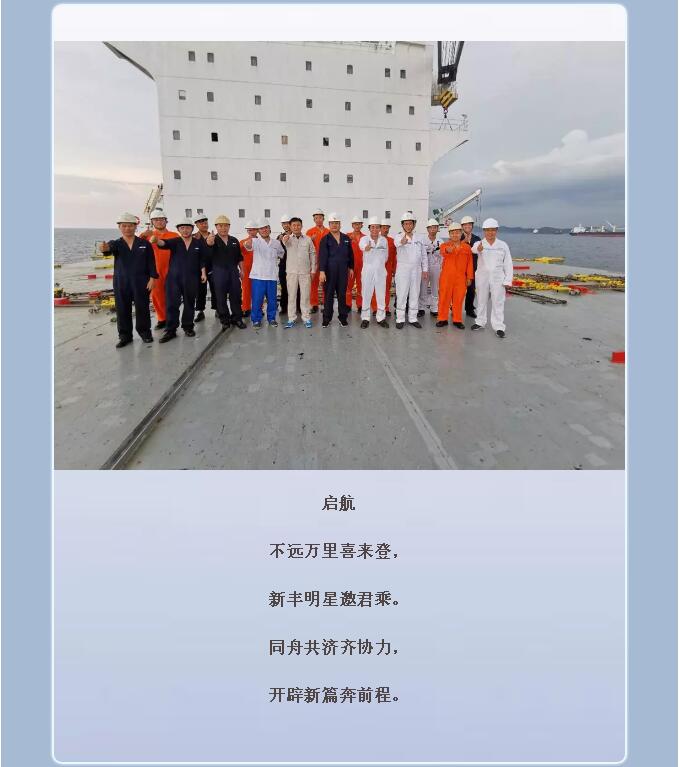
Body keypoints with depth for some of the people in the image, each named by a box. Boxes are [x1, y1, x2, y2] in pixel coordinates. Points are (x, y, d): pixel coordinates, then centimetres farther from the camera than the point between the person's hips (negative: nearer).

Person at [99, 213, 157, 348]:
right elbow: (110, 247, -20)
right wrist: (105, 248, -44)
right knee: (122, 310, 5)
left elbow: (151, 262, 2)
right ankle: (125, 336, 15)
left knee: (142, 308, 5)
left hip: (141, 283, -1)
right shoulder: (116, 244, 4)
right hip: (121, 283, 1)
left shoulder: (144, 244, 3)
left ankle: (144, 332, 22)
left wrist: (152, 278, -7)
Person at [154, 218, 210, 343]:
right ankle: (171, 330, 2)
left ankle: (188, 326, 22)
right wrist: (157, 241, -41)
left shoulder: (199, 243, 6)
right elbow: (164, 243, -19)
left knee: (189, 303, 8)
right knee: (172, 304, -3)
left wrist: (203, 273, 3)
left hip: (191, 278, 1)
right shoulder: (175, 242, 1)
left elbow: (203, 259, 10)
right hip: (174, 278, -1)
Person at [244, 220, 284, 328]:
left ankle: (271, 318, 22)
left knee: (272, 299, 9)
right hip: (258, 276, -3)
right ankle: (256, 319, 11)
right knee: (257, 300, 0)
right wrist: (248, 244, -49)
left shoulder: (276, 243, 9)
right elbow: (248, 246, -27)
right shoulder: (255, 241, -3)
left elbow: (281, 254, 25)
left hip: (272, 276, 3)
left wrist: (275, 262, 11)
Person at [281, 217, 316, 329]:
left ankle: (306, 318, 12)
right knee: (291, 295, 4)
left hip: (305, 272, 1)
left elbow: (312, 254, 10)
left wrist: (313, 269, 7)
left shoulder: (308, 239, 5)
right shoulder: (287, 239, 2)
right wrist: (284, 241, -33)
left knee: (305, 295, 4)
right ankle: (291, 318, 11)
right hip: (291, 271, 0)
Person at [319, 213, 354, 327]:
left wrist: (351, 267, 13)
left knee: (342, 295, 7)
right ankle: (326, 318, 9)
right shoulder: (325, 239, -1)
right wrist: (322, 271, -15)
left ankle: (343, 318, 15)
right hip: (329, 271, -3)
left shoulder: (346, 238, 10)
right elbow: (322, 256, -8)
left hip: (343, 271, 3)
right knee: (328, 295, 2)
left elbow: (350, 254, 16)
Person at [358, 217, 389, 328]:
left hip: (381, 270, 2)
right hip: (367, 270, -2)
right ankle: (365, 318, 10)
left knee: (381, 295, 6)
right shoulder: (364, 239, -6)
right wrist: (366, 247, -52)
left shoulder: (384, 240, 4)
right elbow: (362, 246, -31)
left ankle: (381, 318, 15)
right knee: (366, 295, 2)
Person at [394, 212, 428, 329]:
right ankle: (400, 319, 5)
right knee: (401, 294, -2)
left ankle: (413, 318, 15)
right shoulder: (398, 237, -5)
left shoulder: (419, 238, 9)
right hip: (403, 269, -4)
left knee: (414, 294, 7)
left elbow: (424, 255, 14)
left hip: (416, 269, 4)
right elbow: (398, 243, -31)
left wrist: (425, 269, 8)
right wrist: (402, 241, -55)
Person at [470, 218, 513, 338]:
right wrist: (478, 249, -55)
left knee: (498, 302, -2)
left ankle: (499, 327, 1)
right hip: (482, 277, 1)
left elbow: (508, 264, 4)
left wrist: (508, 280, -3)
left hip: (498, 278, -1)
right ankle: (480, 322, 27)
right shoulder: (479, 244, -3)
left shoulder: (503, 245, 1)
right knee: (481, 301, 12)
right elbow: (473, 249, -30)